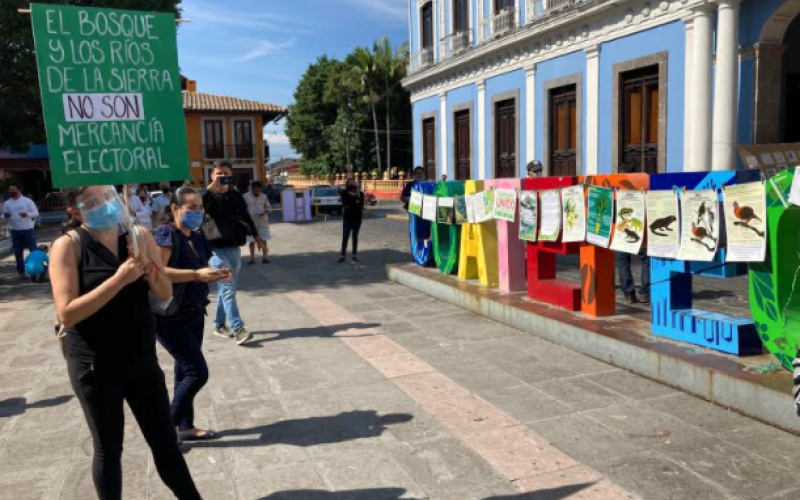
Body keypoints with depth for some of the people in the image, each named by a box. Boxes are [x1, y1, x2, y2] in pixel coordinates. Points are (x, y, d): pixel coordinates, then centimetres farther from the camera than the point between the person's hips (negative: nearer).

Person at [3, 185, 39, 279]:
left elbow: (36, 213, -7)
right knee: (18, 252, 7)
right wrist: (5, 216, -14)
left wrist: (27, 214, -27)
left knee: (34, 250, 0)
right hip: (15, 231, 3)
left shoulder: (27, 200, -3)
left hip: (28, 229, -3)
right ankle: (21, 272, 14)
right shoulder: (7, 203, 6)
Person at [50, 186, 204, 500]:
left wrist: (149, 268, -18)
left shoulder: (139, 236, -1)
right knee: (108, 448, 12)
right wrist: (119, 279, -27)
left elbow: (166, 294, 2)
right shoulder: (69, 246, -12)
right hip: (94, 365, -3)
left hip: (142, 358, 4)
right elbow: (67, 314, -20)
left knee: (165, 440, 13)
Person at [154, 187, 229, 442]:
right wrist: (196, 274, -31)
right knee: (198, 372, -8)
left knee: (185, 372, 16)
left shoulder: (197, 237, 9)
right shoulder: (165, 234, -15)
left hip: (194, 315, 8)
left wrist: (214, 274, 0)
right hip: (169, 318, -8)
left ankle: (186, 427, 28)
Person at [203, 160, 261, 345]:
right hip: (217, 249, -5)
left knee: (226, 289, 13)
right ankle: (238, 329, -14)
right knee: (227, 289, -10)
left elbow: (246, 216, 20)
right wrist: (211, 188, -30)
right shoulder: (210, 196, -4)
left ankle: (219, 325, 25)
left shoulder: (236, 196, 10)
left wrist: (256, 236, 20)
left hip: (234, 248, 5)